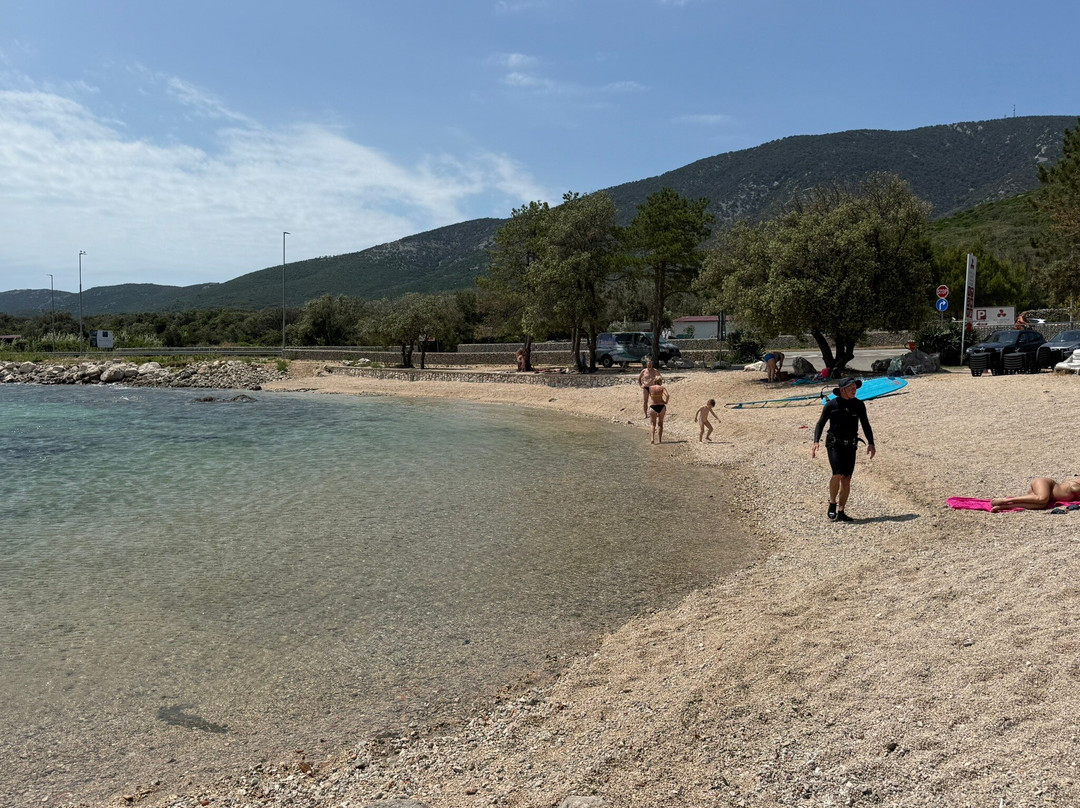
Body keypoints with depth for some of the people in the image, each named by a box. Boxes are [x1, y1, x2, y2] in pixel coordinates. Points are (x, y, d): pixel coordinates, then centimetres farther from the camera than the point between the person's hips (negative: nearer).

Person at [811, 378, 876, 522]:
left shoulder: (859, 405, 5)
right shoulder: (831, 404, -5)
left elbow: (865, 425, 12)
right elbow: (820, 423, -1)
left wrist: (871, 443, 2)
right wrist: (816, 442, -14)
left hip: (850, 446, 4)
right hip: (834, 444, -4)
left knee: (846, 479, 0)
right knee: (838, 474, -19)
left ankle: (841, 513, 8)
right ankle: (832, 505, 2)